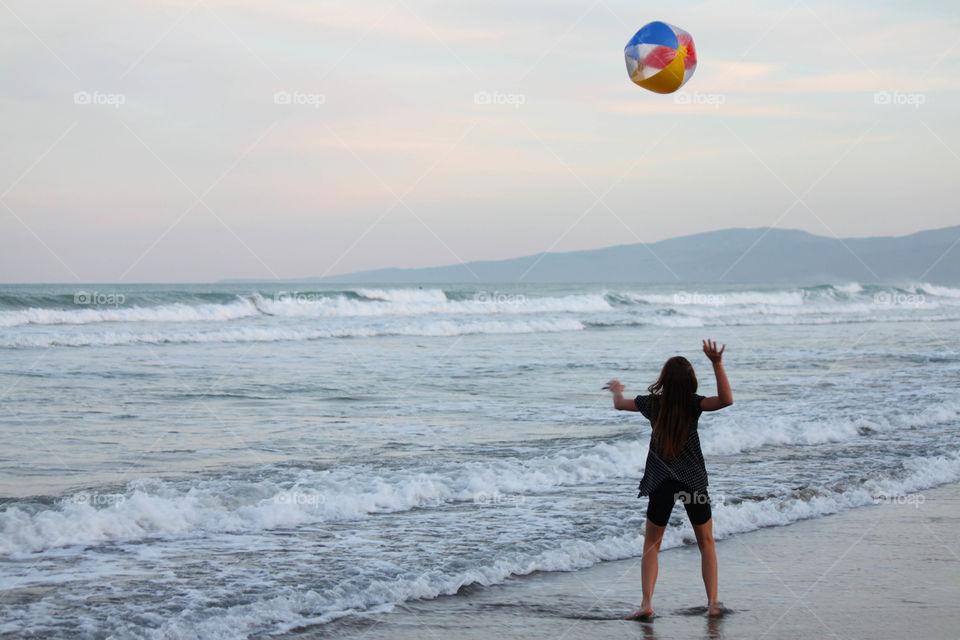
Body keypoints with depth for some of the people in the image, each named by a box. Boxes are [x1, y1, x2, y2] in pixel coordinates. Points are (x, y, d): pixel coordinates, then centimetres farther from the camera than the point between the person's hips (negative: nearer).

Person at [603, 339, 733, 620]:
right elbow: (726, 399, -25)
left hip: (661, 482, 1)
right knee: (706, 543, 15)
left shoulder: (653, 403, -3)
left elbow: (619, 404, 14)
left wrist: (616, 388, 36)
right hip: (693, 480, -1)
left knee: (651, 544, 12)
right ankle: (713, 602, 9)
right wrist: (717, 364, -29)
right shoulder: (693, 404, -10)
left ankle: (647, 602, -3)